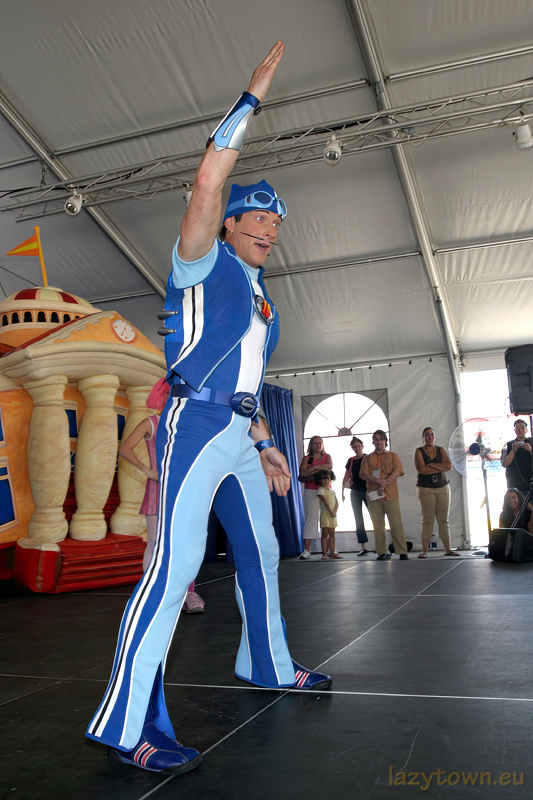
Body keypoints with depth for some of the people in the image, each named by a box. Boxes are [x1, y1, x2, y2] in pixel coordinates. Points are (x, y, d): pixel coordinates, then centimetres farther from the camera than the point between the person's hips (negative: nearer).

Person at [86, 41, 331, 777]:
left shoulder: (262, 302, 23)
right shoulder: (204, 262, 3)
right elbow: (209, 179, -14)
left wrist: (264, 445, 18)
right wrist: (254, 97, -6)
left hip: (239, 437, 9)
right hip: (195, 425, -9)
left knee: (260, 554, 16)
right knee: (177, 562, -18)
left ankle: (267, 664, 33)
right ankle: (124, 722, -14)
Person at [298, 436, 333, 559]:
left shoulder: (327, 456, 15)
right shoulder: (307, 458, 5)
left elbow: (330, 466, -7)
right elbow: (302, 472, -10)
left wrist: (314, 467, -12)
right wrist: (320, 470, -13)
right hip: (311, 491, -3)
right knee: (310, 518, -9)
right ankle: (307, 550, -9)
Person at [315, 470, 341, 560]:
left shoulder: (332, 491, 15)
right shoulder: (321, 490, -5)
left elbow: (336, 502, 8)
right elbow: (326, 502, -13)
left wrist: (335, 511, -9)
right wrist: (331, 512, -18)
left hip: (333, 514, 6)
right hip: (325, 514, -6)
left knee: (332, 534, 7)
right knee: (325, 534, -6)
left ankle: (332, 553, 10)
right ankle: (324, 554, -6)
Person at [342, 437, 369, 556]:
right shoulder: (351, 461, 11)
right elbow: (346, 477, 13)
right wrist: (342, 491, 5)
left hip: (367, 490, -4)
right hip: (355, 492, 4)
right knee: (358, 519, 3)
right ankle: (363, 547, 6)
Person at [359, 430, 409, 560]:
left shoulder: (393, 456, 12)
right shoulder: (367, 458, 16)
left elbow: (397, 471, -2)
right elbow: (364, 474, 2)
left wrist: (384, 485, -13)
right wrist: (379, 481, -14)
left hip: (390, 495, -2)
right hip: (374, 495, 2)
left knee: (396, 524, -7)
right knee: (378, 525, 1)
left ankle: (402, 552, -6)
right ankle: (382, 552, 6)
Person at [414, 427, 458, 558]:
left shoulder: (441, 450, 10)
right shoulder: (419, 451, 1)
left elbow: (449, 466, -5)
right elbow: (421, 469, -14)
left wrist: (431, 465, -12)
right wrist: (440, 468, -9)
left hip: (442, 487, 3)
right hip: (425, 489, -3)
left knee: (443, 519, 4)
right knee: (427, 519, -6)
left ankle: (448, 549, 7)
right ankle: (424, 550, -4)